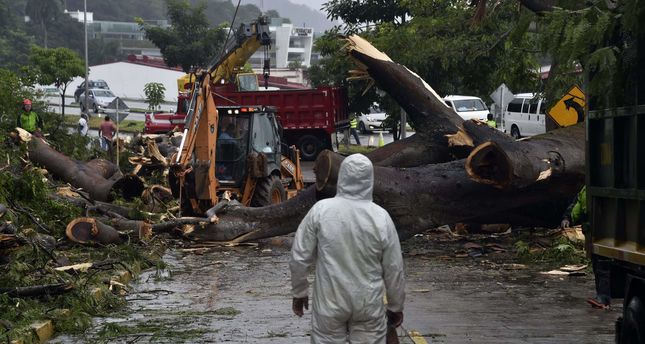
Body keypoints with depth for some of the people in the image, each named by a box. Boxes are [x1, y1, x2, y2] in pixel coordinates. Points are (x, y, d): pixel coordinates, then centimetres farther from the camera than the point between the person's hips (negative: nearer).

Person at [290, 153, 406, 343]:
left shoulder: (320, 210, -10)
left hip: (329, 301, 0)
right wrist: (395, 306, 11)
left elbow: (300, 257, -5)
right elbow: (394, 268, -2)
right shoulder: (381, 217, -9)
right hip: (369, 305, 0)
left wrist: (299, 291, 10)